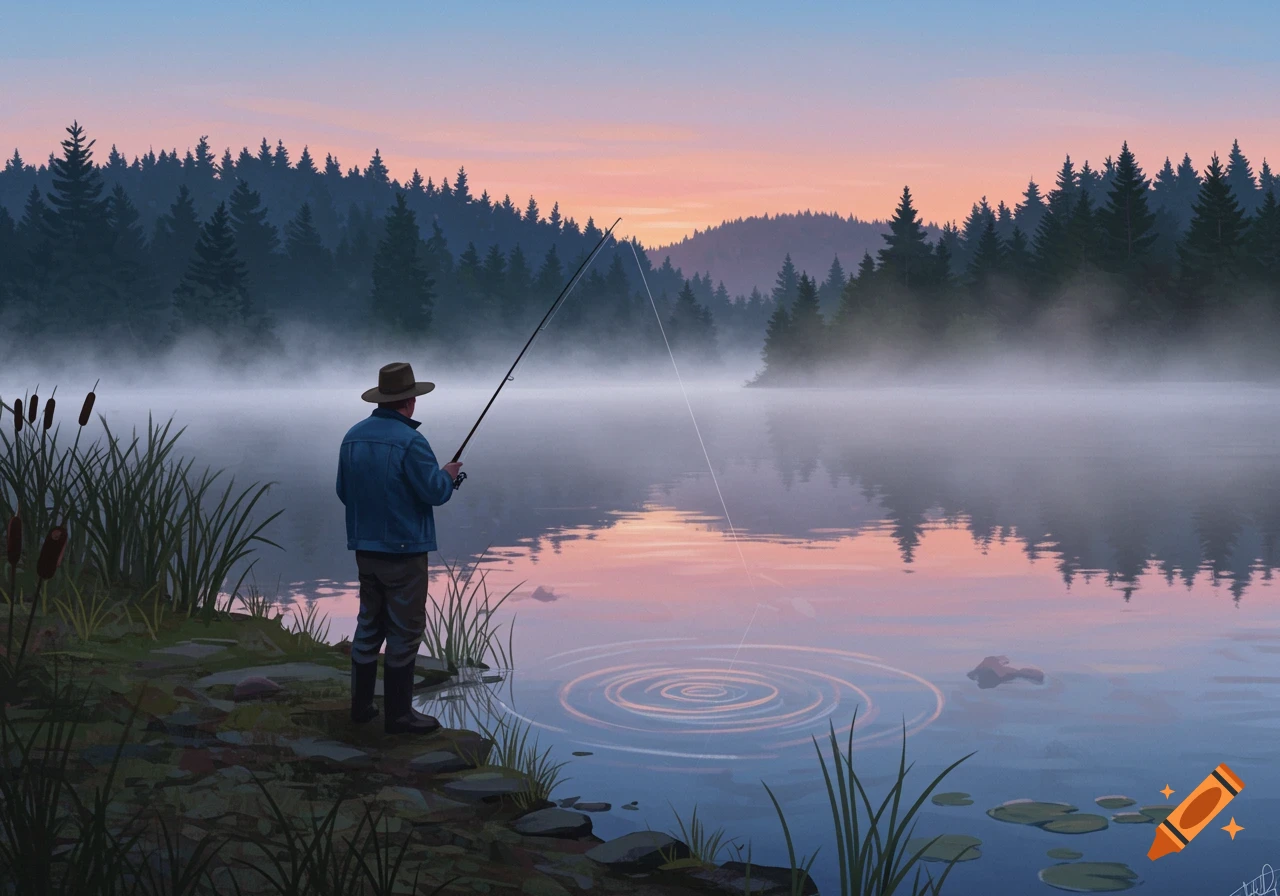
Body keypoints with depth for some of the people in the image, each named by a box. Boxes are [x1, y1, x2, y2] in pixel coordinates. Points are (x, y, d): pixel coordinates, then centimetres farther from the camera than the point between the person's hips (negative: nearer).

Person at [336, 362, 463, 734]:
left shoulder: (353, 437, 4)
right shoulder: (409, 441, -19)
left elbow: (344, 492, 12)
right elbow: (435, 492, -17)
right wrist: (448, 474, 3)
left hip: (364, 547, 7)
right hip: (403, 549, -7)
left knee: (369, 624, 17)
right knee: (404, 630, 1)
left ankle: (362, 704, 24)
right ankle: (399, 713, 6)